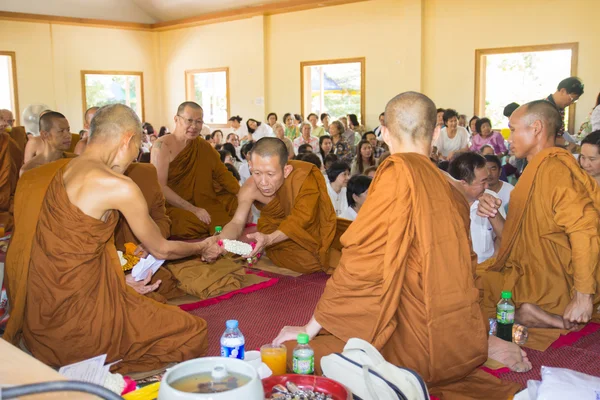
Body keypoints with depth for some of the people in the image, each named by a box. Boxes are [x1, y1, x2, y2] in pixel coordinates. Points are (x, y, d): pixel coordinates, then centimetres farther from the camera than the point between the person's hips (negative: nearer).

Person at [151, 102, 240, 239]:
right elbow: (160, 187, -14)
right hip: (172, 207, -6)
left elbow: (222, 174, 7)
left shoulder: (204, 147, 12)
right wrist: (192, 209, -20)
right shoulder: (163, 145, -7)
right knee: (194, 226, -34)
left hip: (203, 206, 6)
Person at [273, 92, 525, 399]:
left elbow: (364, 261, -15)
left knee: (293, 353, -11)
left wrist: (310, 328, -7)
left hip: (419, 338, -8)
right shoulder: (449, 188, 8)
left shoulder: (398, 171, -13)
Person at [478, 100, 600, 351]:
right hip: (527, 273, 10)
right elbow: (516, 240, 15)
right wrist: (495, 216, -2)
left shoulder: (555, 168, -14)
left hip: (549, 287, -10)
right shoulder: (537, 170, 16)